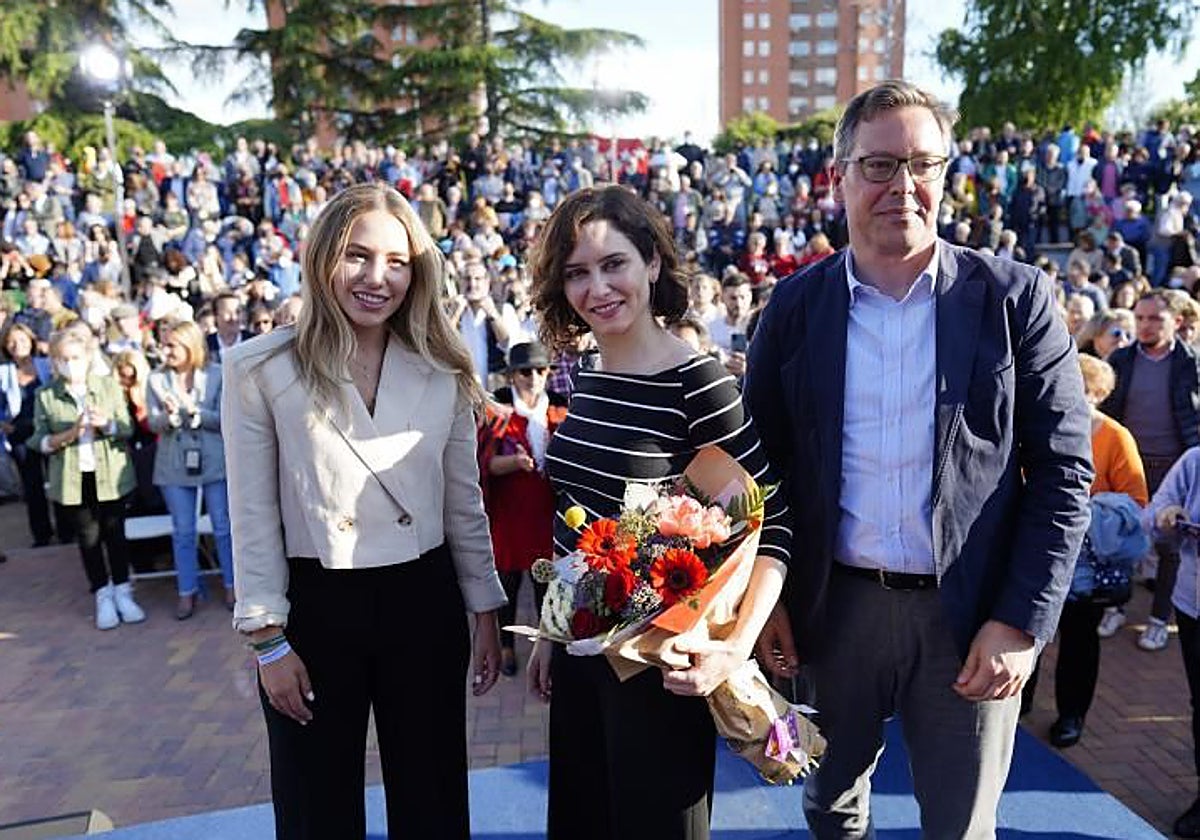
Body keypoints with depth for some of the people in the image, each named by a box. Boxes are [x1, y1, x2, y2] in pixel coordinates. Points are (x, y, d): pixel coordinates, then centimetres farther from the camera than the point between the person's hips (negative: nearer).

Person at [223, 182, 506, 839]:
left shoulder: (443, 371, 1)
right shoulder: (259, 369, -7)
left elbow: (465, 504, 7)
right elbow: (253, 516, -5)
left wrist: (486, 612, 8)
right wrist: (268, 639, -5)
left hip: (424, 603, 2)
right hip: (313, 608, -2)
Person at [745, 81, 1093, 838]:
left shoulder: (1016, 298, -5)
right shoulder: (795, 307, -1)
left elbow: (1063, 472, -5)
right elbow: (760, 461, 4)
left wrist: (1022, 620, -11)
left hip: (972, 615, -1)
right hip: (833, 607, 2)